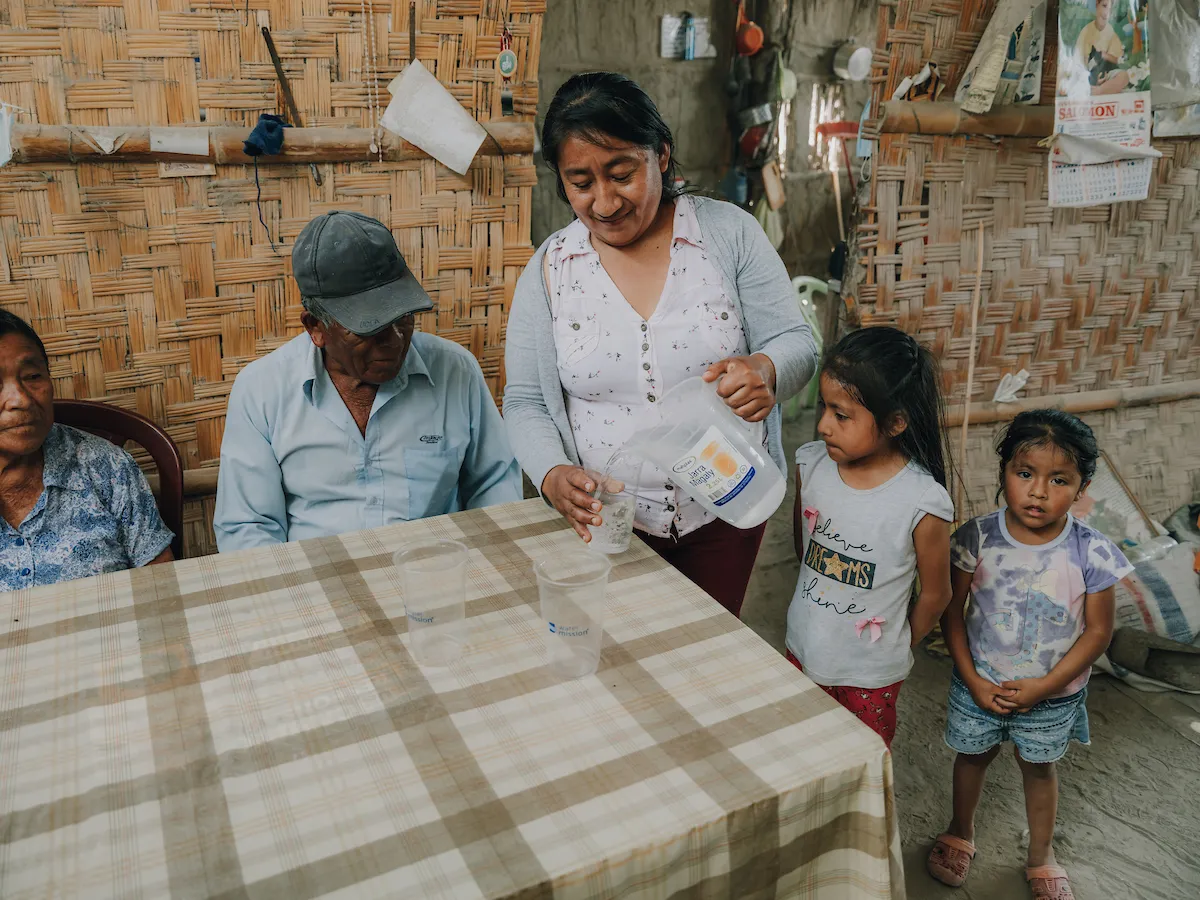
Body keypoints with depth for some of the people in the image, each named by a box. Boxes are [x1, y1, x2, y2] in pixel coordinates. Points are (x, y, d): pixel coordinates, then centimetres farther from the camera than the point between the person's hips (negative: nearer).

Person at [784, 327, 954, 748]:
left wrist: (896, 648, 4)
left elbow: (935, 594, -9)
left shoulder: (923, 503, -25)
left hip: (870, 672, -4)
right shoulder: (811, 465, -13)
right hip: (804, 650, 4)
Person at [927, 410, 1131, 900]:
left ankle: (1040, 856, 45)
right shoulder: (978, 537, -18)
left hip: (1051, 694, 0)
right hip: (980, 684, 1)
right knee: (973, 755, 21)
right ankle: (960, 832, 48)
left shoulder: (1091, 553, -19)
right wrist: (973, 681, -12)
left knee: (1039, 767, 20)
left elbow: (1098, 630, -11)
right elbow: (952, 610, -9)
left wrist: (1044, 686, -15)